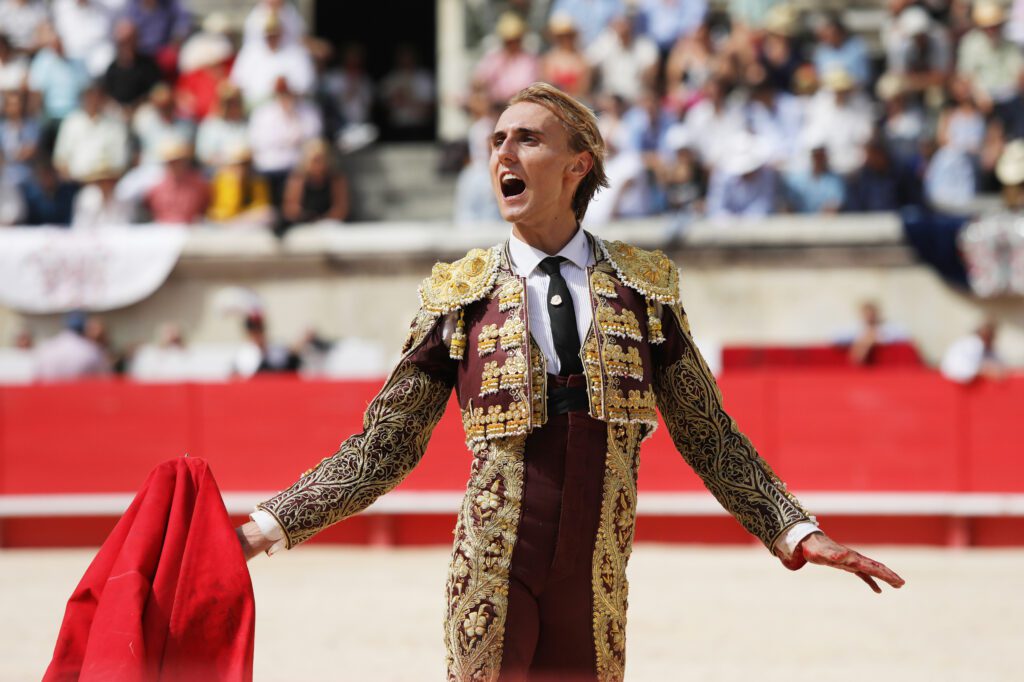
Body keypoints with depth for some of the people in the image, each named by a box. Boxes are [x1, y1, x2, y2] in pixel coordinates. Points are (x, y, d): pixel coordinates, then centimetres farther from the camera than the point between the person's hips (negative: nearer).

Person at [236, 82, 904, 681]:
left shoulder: (643, 287, 7)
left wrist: (796, 532, 5)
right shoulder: (459, 296, 5)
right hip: (492, 575, -1)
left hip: (596, 580, 1)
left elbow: (708, 436, 12)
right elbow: (384, 449, 6)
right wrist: (268, 528, -3)